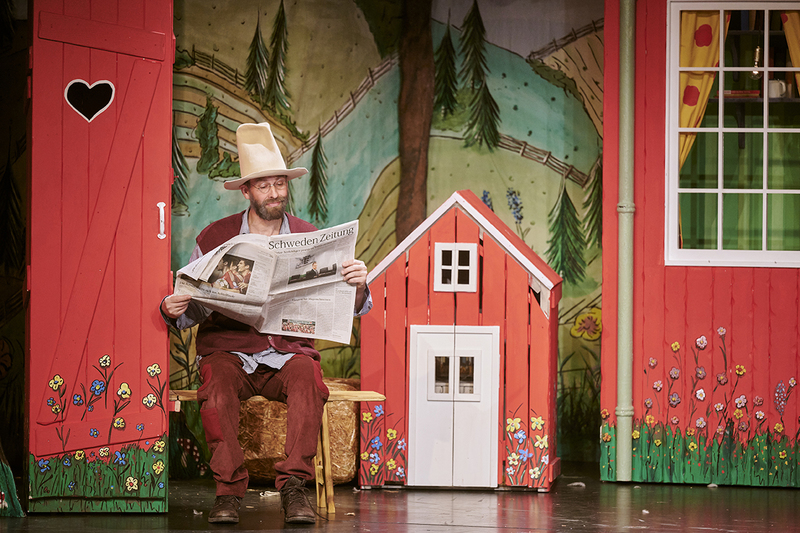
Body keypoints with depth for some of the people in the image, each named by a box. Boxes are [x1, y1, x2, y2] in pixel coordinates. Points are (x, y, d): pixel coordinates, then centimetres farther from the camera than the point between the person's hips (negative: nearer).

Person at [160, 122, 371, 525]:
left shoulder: (310, 240, 7)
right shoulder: (215, 238, 6)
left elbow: (351, 309, 4)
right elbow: (193, 310, 10)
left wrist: (358, 286, -19)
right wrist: (172, 311, -14)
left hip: (289, 351, 0)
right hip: (228, 347, 0)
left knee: (308, 379, -34)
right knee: (217, 385, -34)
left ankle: (294, 485, -31)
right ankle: (228, 490, -28)